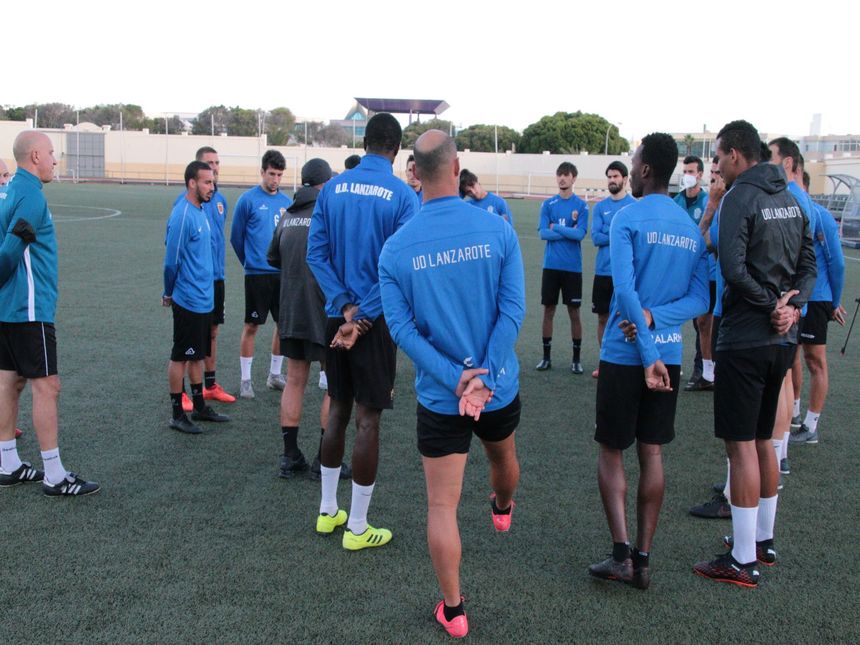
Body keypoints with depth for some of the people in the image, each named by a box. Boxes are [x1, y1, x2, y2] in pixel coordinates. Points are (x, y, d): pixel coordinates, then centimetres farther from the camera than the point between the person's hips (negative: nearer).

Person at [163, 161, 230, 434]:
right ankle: (178, 415, 11)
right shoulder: (182, 215, -19)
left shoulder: (200, 211, 10)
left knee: (197, 355, 17)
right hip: (188, 301, -9)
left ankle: (200, 407, 28)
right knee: (180, 357, 2)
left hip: (205, 299, 9)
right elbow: (172, 260, -16)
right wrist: (169, 294, -3)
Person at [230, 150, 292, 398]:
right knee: (251, 326, 1)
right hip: (257, 274, -5)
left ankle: (275, 375, 25)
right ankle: (245, 380, 11)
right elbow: (236, 237, 1)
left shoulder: (287, 202, 8)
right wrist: (251, 262, 10)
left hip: (283, 273, 5)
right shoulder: (248, 200, -5)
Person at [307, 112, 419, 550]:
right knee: (367, 420, 3)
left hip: (337, 316, 4)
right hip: (376, 321, -4)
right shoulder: (403, 196, -9)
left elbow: (316, 253, -2)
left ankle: (328, 512, 28)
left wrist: (345, 306, -7)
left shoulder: (332, 189, 2)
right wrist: (363, 317, -13)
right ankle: (357, 528, 12)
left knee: (338, 411, 17)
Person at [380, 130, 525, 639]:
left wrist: (453, 377, -15)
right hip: (500, 386, 2)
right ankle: (503, 510, 65)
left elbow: (401, 327, -14)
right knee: (504, 455, 34)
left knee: (442, 505, 8)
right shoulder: (499, 231, -11)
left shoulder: (396, 247, -10)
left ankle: (453, 612, 17)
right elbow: (513, 310, -16)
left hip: (439, 397, -2)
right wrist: (484, 377, -16)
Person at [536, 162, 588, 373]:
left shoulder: (581, 205, -1)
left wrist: (555, 227, -9)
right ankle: (546, 356, 16)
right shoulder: (548, 204, 5)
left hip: (573, 267, -2)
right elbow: (543, 233, -5)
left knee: (574, 312, 3)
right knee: (548, 310, 6)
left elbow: (580, 234, -13)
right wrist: (569, 232, -10)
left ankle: (577, 359, 13)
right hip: (551, 266, 2)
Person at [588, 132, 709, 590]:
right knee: (652, 455, 11)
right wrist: (655, 318, -10)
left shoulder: (628, 218, -10)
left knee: (611, 452, 8)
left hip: (625, 354, -5)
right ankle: (642, 560, 15)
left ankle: (621, 553, 0)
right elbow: (700, 299, 4)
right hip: (670, 355, 5)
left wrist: (647, 354, -19)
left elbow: (624, 291, -20)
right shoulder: (693, 229, 10)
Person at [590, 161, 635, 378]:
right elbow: (595, 237, -1)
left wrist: (607, 236, -11)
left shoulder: (635, 206, -2)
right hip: (603, 271, 4)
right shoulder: (600, 207, 9)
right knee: (603, 317, 10)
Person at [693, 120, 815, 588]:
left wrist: (772, 305, -12)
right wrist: (791, 306, -3)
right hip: (783, 339, 8)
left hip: (745, 339, -8)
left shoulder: (739, 198, -13)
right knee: (763, 441, 18)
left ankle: (743, 562, 3)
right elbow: (809, 263, 11)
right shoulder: (789, 198, 12)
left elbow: (733, 269, -23)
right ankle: (763, 541, 29)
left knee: (741, 446, -3)